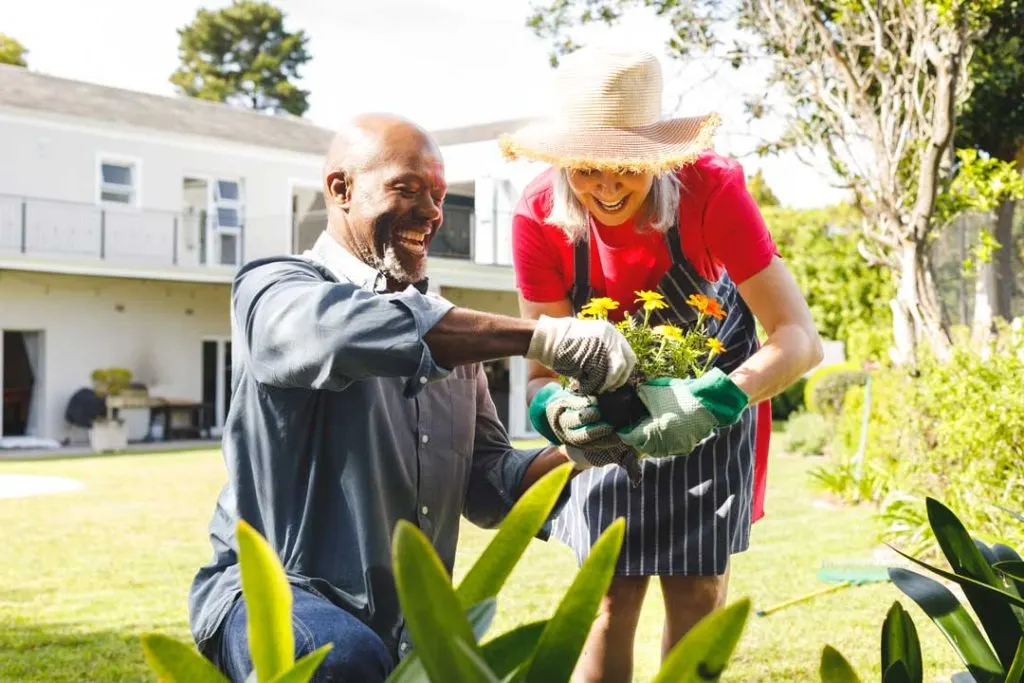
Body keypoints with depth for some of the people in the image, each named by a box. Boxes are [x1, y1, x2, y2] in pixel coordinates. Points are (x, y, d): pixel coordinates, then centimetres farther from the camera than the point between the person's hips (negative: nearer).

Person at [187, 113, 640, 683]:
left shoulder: (451, 327, 13)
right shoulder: (273, 290, -6)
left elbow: (486, 485, 10)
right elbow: (357, 331, -31)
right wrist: (541, 337, -32)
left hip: (409, 624, 6)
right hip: (272, 595, -6)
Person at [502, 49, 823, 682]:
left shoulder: (713, 190, -32)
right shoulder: (540, 217, -26)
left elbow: (800, 337, -32)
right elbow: (542, 368, -19)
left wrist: (711, 404, -48)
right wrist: (556, 409, -42)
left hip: (710, 391, -1)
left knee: (697, 597, 1)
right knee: (611, 602, 3)